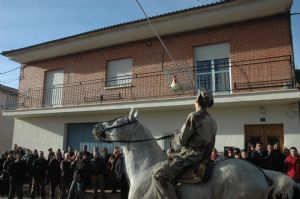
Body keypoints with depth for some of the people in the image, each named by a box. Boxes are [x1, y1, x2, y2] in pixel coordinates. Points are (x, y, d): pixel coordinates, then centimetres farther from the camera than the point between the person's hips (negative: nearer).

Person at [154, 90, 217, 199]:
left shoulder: (194, 116, -13)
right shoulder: (213, 121, 13)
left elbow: (181, 140, -13)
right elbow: (211, 144, 17)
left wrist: (176, 135, 8)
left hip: (190, 155, -10)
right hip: (203, 156, 10)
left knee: (159, 176, -15)